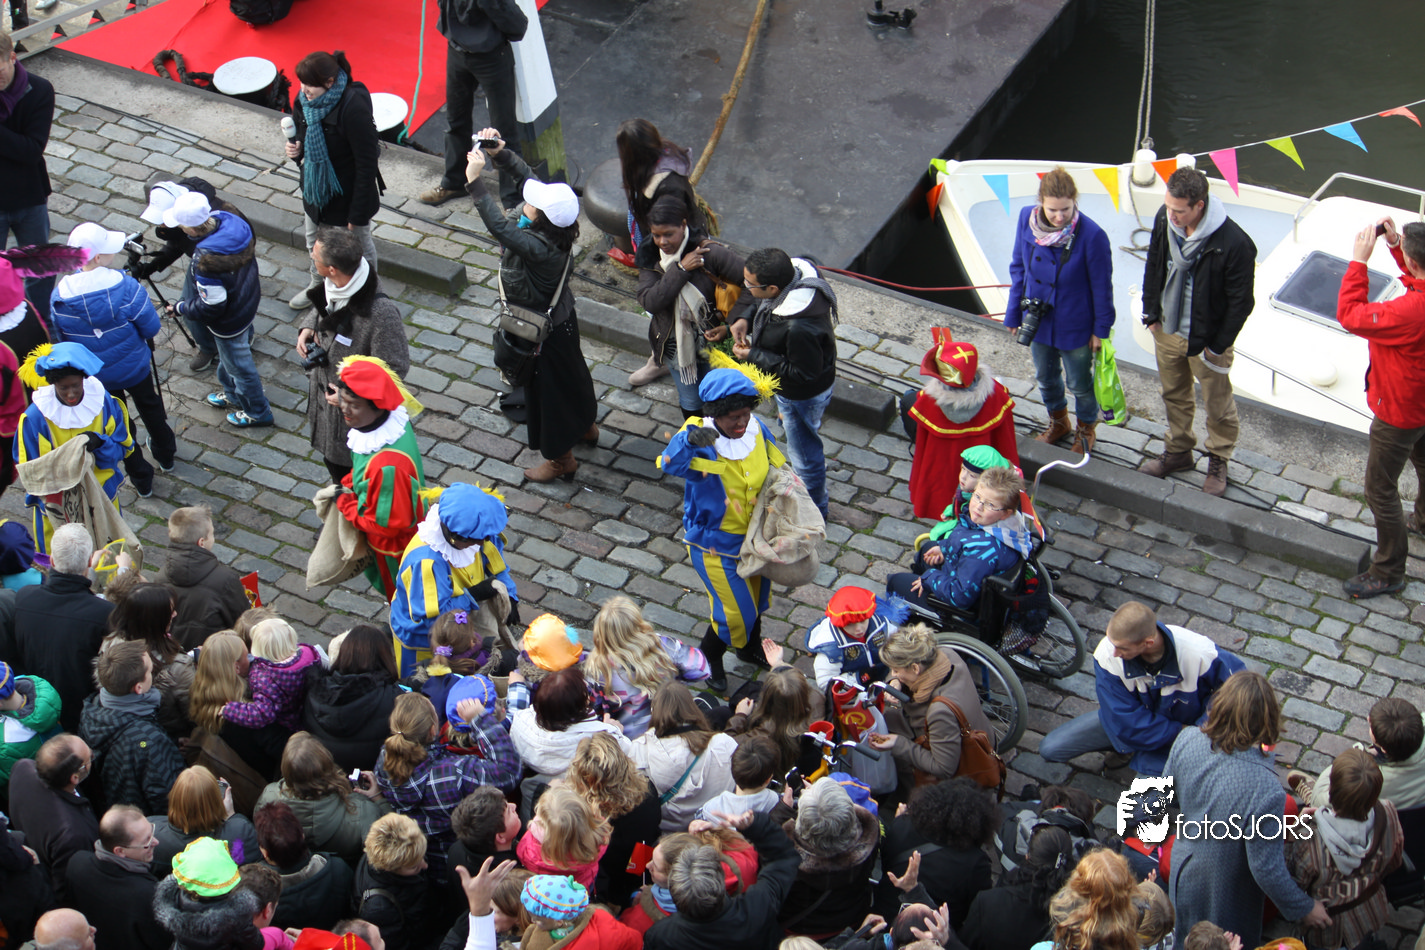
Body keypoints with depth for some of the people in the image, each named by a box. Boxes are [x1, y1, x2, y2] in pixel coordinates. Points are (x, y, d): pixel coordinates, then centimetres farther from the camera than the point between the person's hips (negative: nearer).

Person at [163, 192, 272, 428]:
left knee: (238, 365, 19)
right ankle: (233, 394, 57)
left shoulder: (206, 261, -41)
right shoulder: (232, 222, -19)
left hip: (229, 322, -8)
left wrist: (181, 309, -11)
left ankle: (257, 412, 42)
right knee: (227, 358, 32)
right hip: (248, 301, 8)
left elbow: (211, 306, -29)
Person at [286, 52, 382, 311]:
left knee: (359, 247, 17)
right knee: (315, 242, 29)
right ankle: (318, 287, 55)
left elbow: (367, 163, -26)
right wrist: (295, 149, -14)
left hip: (348, 193, -7)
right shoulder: (304, 101, -10)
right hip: (314, 188, 7)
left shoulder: (353, 108, -32)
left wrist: (357, 213, -21)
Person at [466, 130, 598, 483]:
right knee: (571, 371, 30)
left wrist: (475, 180, -50)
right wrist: (501, 153, -21)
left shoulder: (538, 247, -42)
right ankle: (584, 426, 56)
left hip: (543, 330, -8)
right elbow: (526, 174, -9)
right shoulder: (558, 227, -19)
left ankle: (560, 457, 35)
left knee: (547, 387, 14)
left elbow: (499, 227, -52)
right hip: (562, 317, 8)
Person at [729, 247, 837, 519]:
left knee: (803, 454, 19)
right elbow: (766, 304, 2)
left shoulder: (800, 328, -46)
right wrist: (746, 319, -15)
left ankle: (814, 508, 45)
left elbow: (804, 373, -30)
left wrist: (754, 356, -25)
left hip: (803, 395, -9)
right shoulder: (795, 270, -22)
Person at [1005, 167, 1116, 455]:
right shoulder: (1027, 219, -17)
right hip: (1038, 320, 4)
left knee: (1079, 383, 18)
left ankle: (1086, 428, 47)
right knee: (1045, 377, 26)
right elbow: (1018, 268, -1)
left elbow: (1102, 287, -15)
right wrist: (1014, 314, 5)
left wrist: (1101, 329, -6)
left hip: (1075, 326, -4)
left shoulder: (1091, 235, -29)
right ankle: (1058, 422, 54)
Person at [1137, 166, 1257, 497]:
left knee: (1218, 404, 14)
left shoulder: (1233, 243, -31)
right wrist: (1151, 313, 6)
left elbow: (1240, 302, -19)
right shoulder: (1165, 219, -15)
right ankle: (1178, 451, 46)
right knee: (1174, 395, 25)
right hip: (1167, 330, 5)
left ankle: (1219, 460, 36)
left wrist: (1218, 346, -14)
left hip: (1206, 340, -5)